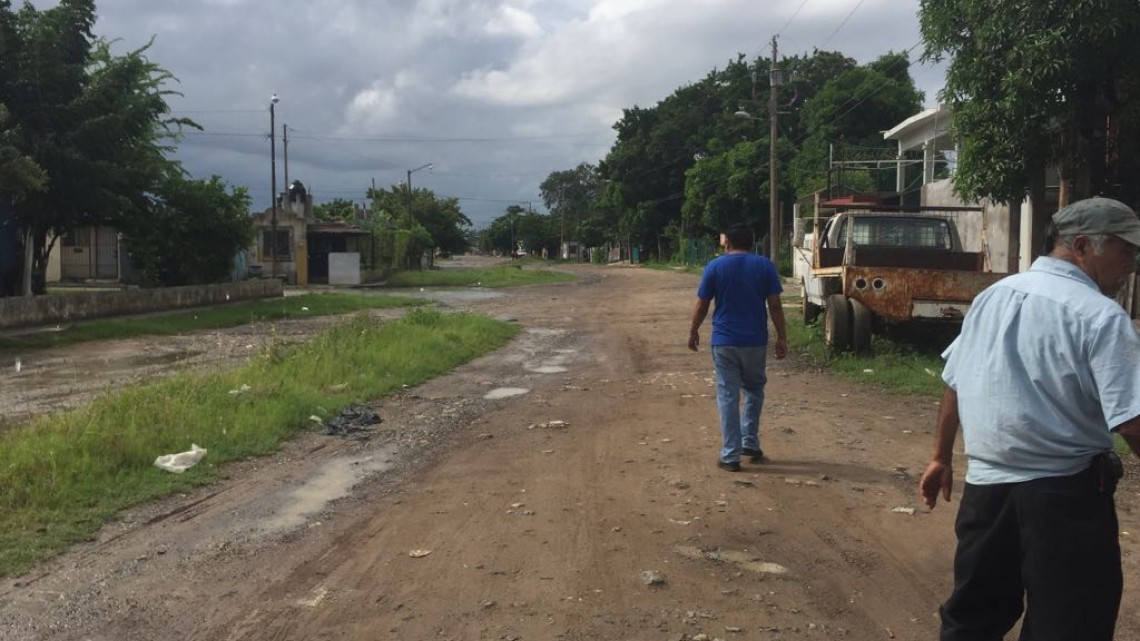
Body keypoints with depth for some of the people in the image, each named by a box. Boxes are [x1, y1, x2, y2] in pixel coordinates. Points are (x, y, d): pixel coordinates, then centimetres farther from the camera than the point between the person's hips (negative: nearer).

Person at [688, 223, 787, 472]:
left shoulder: (715, 266, -1)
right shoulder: (765, 265, 0)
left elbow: (702, 305, 1)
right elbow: (775, 305, -3)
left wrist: (693, 332, 14)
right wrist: (782, 337, 4)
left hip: (723, 341, -1)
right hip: (755, 341, 1)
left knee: (728, 397, 3)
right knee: (754, 390, 23)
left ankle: (730, 456, 3)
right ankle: (750, 443, 22)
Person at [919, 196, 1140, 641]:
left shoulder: (992, 296, 7)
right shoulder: (1100, 316, -13)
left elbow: (955, 385, 12)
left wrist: (941, 457, 21)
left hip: (985, 484, 6)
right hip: (1064, 493, -6)